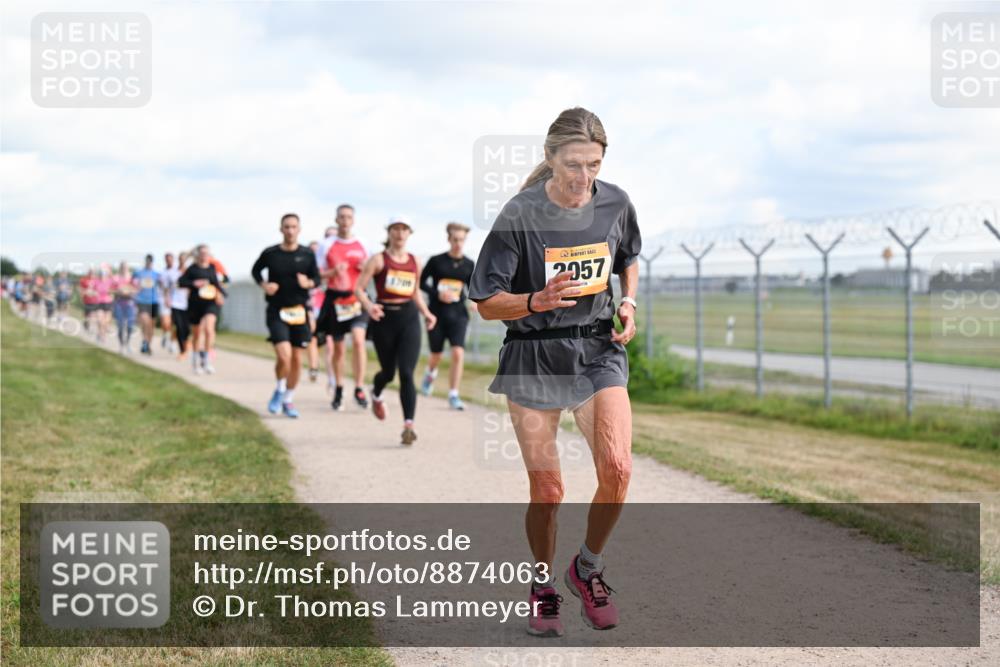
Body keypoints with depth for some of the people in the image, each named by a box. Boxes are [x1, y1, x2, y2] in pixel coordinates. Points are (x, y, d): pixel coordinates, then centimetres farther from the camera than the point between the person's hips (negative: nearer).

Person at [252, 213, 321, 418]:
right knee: (284, 356, -18)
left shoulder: (308, 255, 0)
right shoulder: (270, 253, -2)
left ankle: (288, 401, 23)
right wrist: (263, 285, -3)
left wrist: (308, 283, -14)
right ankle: (279, 391, 10)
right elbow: (256, 270, 16)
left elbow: (317, 278, 9)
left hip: (299, 311, 2)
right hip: (277, 311, -2)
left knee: (297, 359, 6)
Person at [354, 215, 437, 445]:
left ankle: (409, 425, -17)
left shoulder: (415, 262, 10)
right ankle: (376, 394, 49)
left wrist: (426, 313, 10)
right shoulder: (378, 260, -2)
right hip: (384, 318, -2)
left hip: (409, 318, 2)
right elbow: (358, 288, -6)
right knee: (389, 372, 11)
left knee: (406, 373, -12)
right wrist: (368, 305, -25)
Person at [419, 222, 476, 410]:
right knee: (436, 355, 12)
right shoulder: (436, 261, -3)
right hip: (437, 314, -1)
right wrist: (438, 294, -14)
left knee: (458, 353, -16)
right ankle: (430, 374, 49)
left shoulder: (469, 265, 4)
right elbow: (421, 283, 2)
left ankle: (453, 395, -8)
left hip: (458, 315, 1)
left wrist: (475, 301, -6)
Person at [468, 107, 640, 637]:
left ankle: (588, 568, 10)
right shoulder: (520, 215, -15)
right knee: (546, 490, 1)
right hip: (534, 359, -2)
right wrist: (538, 301, -29)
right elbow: (486, 304, -11)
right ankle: (543, 589, 26)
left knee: (617, 469, -16)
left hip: (598, 351, 2)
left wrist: (628, 304, 1)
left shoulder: (615, 204, -3)